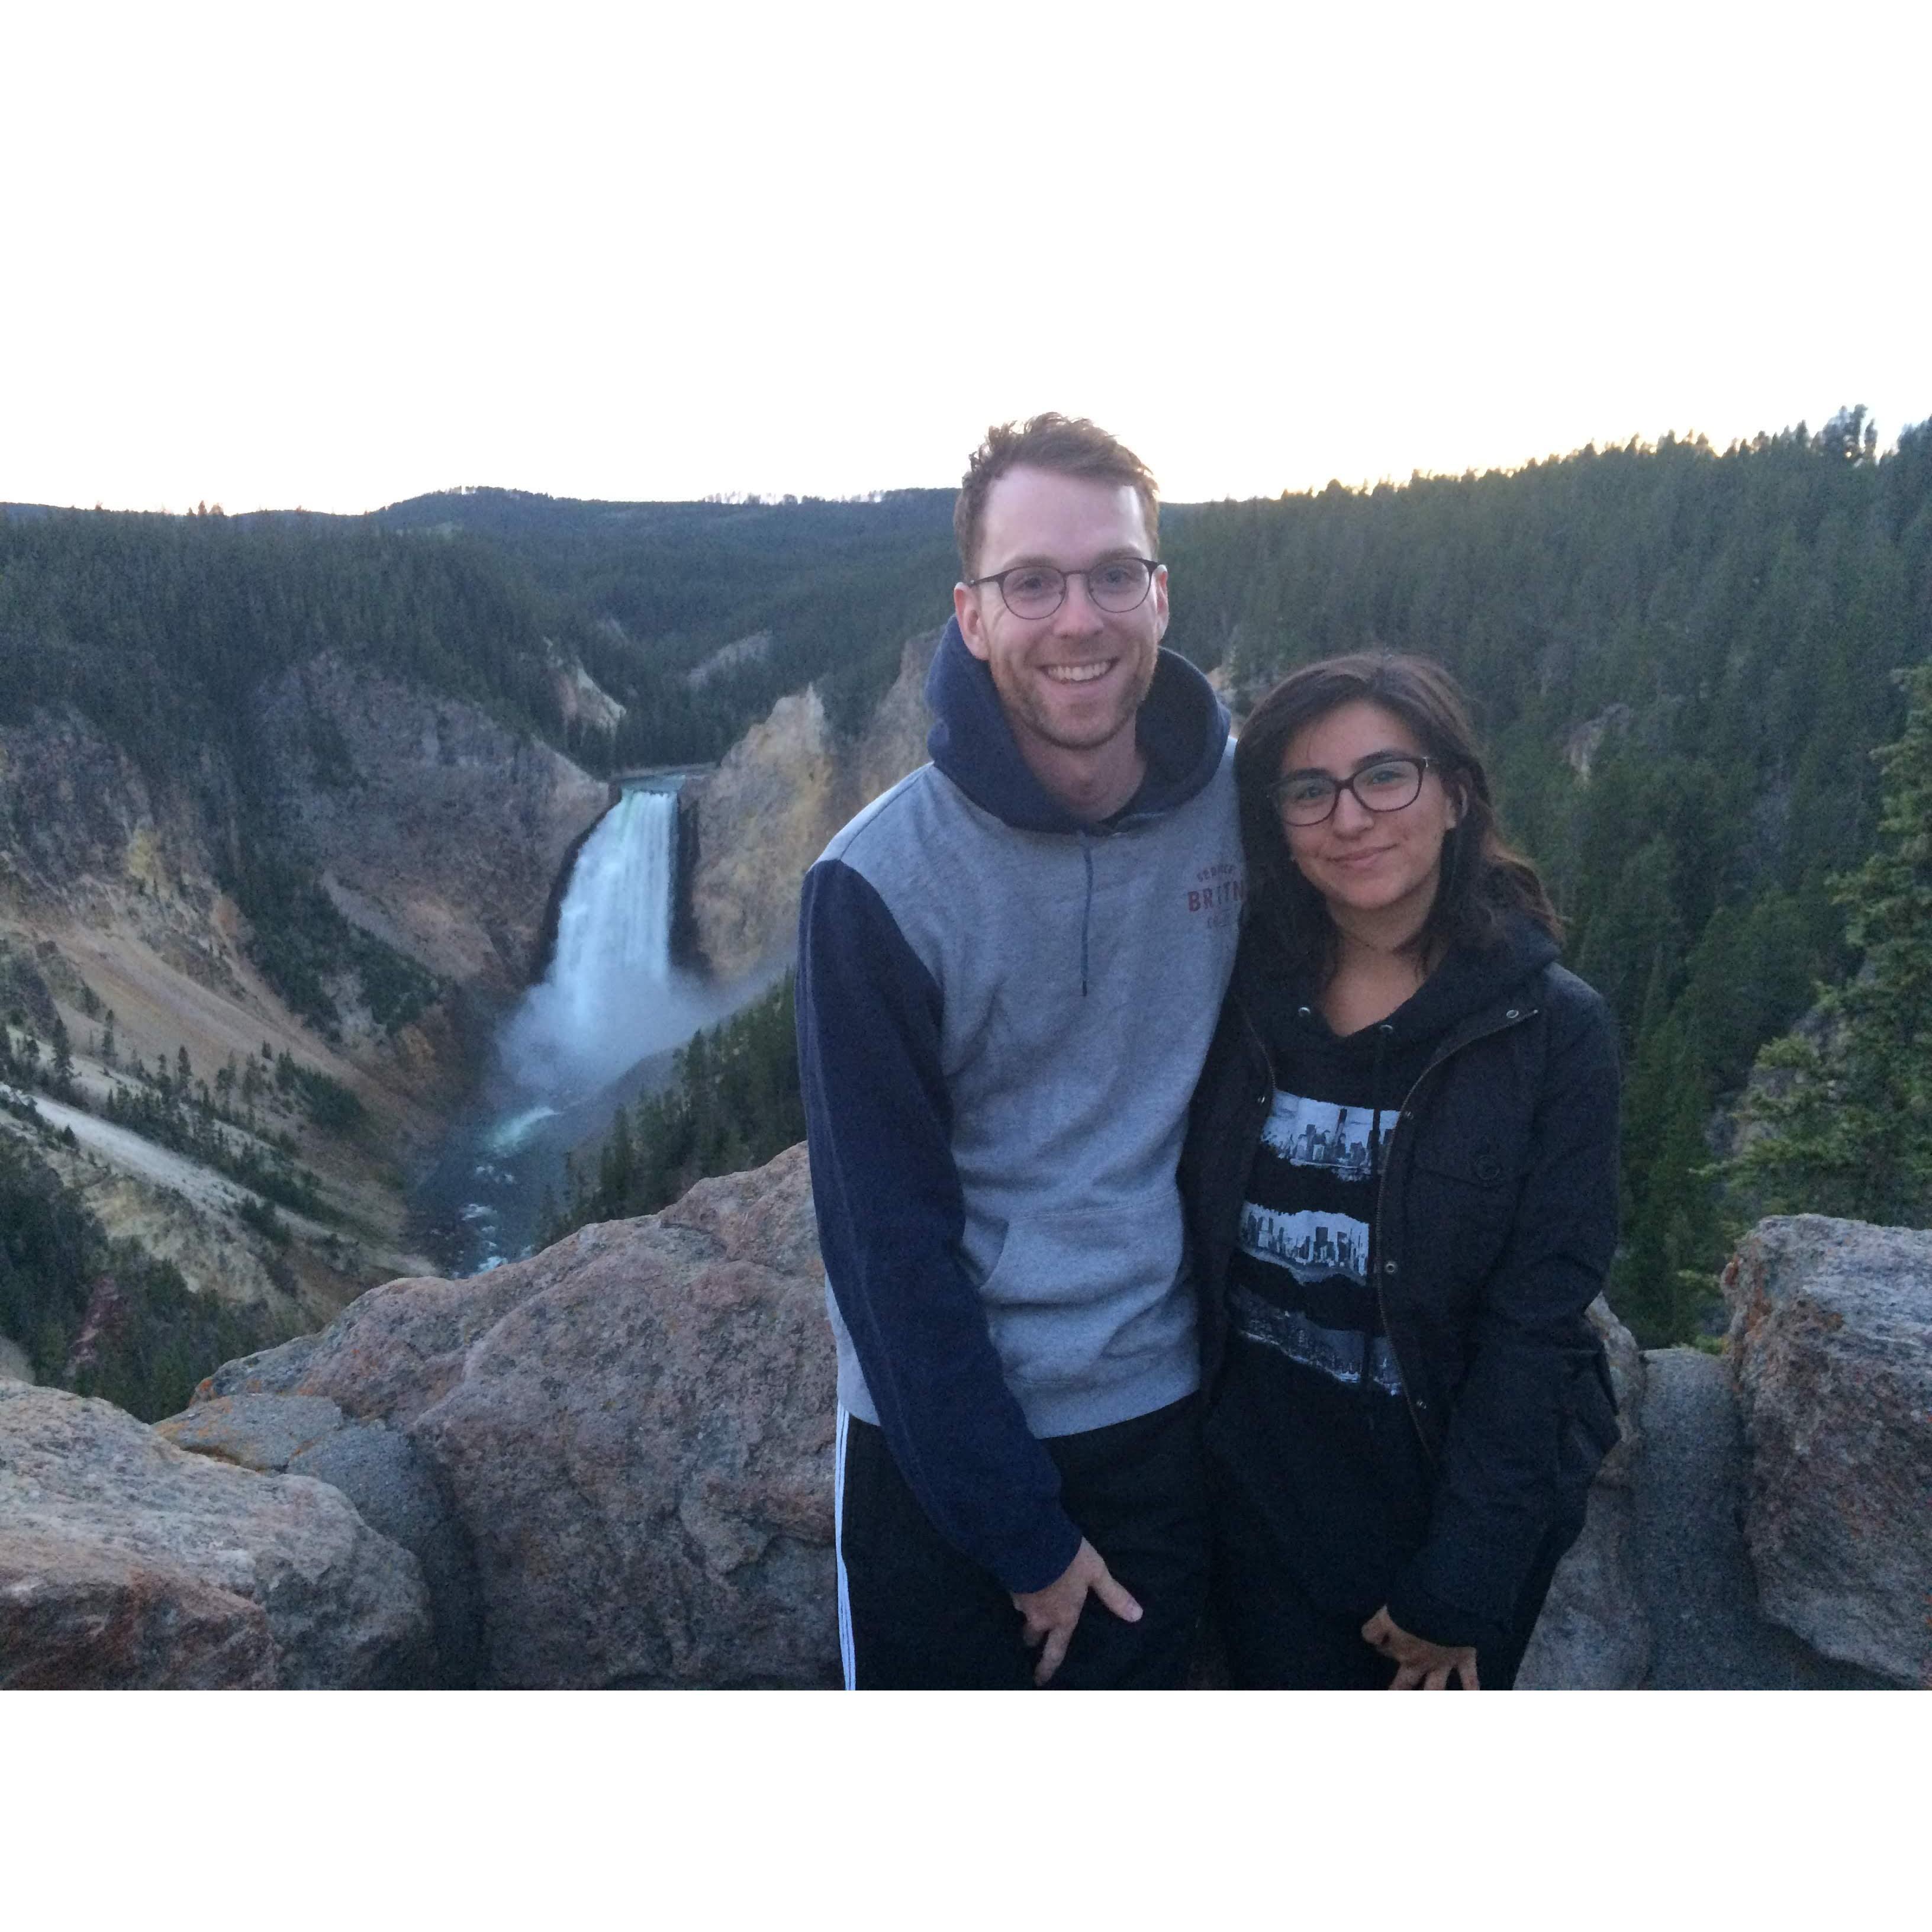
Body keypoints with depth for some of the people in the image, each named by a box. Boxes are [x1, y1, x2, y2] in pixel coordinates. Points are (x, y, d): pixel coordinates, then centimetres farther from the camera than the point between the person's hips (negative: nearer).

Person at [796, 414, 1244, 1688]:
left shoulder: (1244, 805, -8)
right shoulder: (878, 884, -19)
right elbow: (891, 1244, -15)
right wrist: (1020, 1527, -10)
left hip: (1167, 1418, 3)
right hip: (937, 1441, -3)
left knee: (1146, 1667, 22)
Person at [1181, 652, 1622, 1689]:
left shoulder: (1551, 1029, -14)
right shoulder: (1240, 993, -7)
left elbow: (1535, 1323, -14)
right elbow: (1194, 1245, -2)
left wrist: (1461, 1582, -13)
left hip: (1459, 1498, -1)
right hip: (1264, 1496, 2)